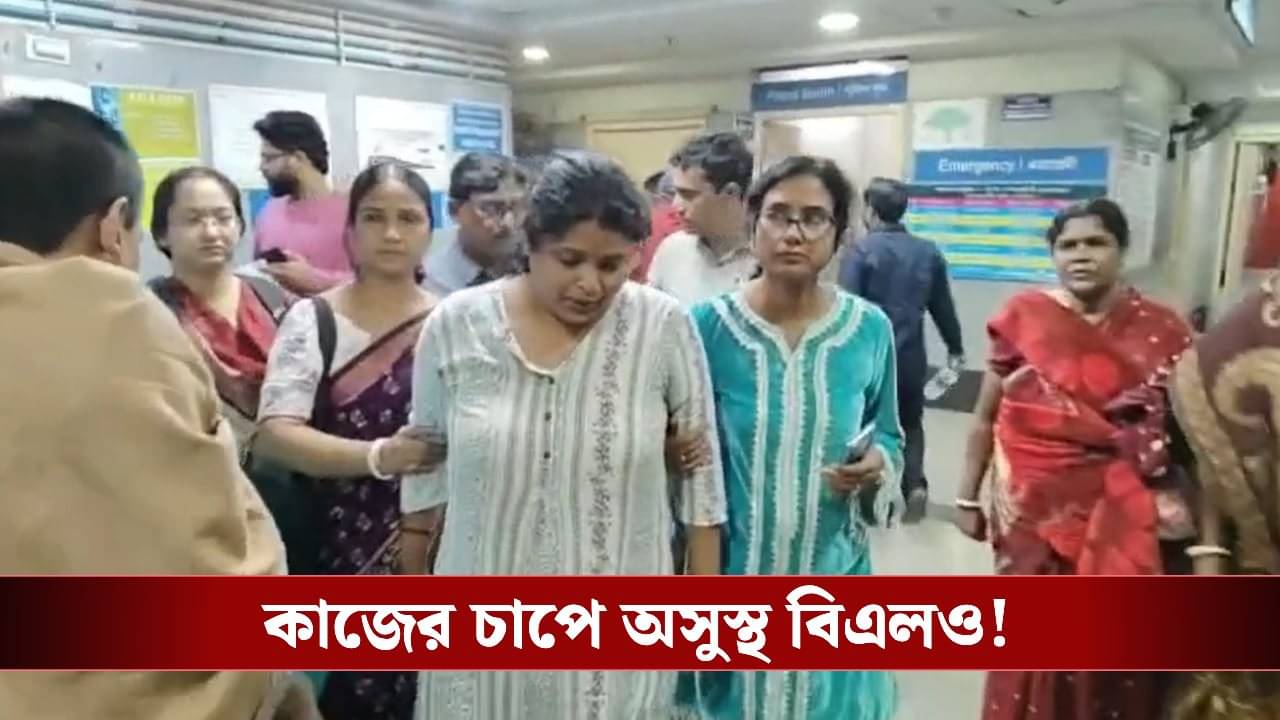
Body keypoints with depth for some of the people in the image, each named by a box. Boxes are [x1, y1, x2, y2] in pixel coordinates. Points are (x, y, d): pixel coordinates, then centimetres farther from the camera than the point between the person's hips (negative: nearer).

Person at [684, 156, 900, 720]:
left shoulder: (870, 329, -4)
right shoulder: (709, 324, -10)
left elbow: (889, 436, 10)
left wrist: (877, 466, -13)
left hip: (832, 575, 2)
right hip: (730, 573, -1)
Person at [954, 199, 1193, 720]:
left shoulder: (1161, 332, -2)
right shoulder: (1023, 318, -3)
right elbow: (985, 417, 3)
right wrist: (967, 498, 5)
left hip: (1119, 518, 0)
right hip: (1034, 508, 0)